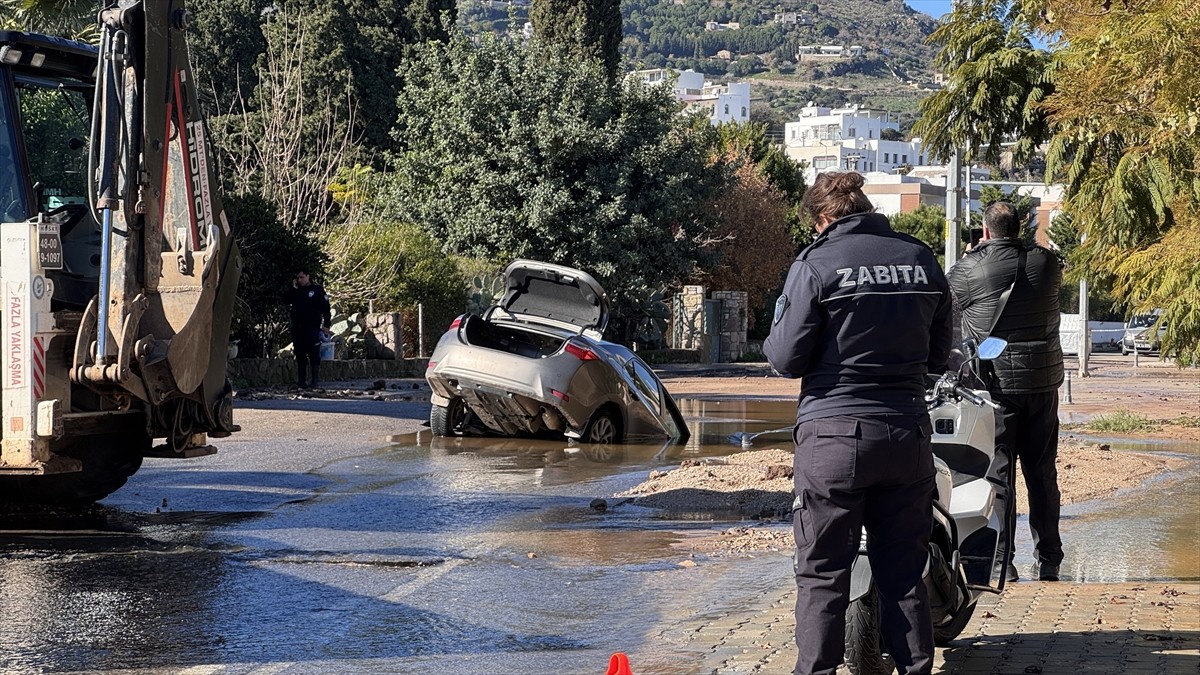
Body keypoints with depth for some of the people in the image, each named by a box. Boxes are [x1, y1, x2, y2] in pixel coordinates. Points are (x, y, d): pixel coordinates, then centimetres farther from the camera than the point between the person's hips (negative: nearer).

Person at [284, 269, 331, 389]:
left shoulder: (317, 289, 3)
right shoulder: (296, 291, 17)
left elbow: (325, 308, 0)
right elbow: (286, 300, 6)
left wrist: (326, 325, -7)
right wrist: (293, 288, -2)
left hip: (312, 328, -5)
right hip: (297, 328, 5)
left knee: (314, 354, -7)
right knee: (300, 354, 4)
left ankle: (316, 380, -5)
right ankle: (301, 380, 7)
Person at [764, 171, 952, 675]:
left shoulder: (817, 265, -7)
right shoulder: (922, 260, 8)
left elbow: (788, 359, -8)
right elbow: (938, 354, 15)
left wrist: (775, 336, 13)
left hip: (834, 433, -4)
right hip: (908, 434, 4)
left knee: (822, 574, 2)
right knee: (904, 572, 11)